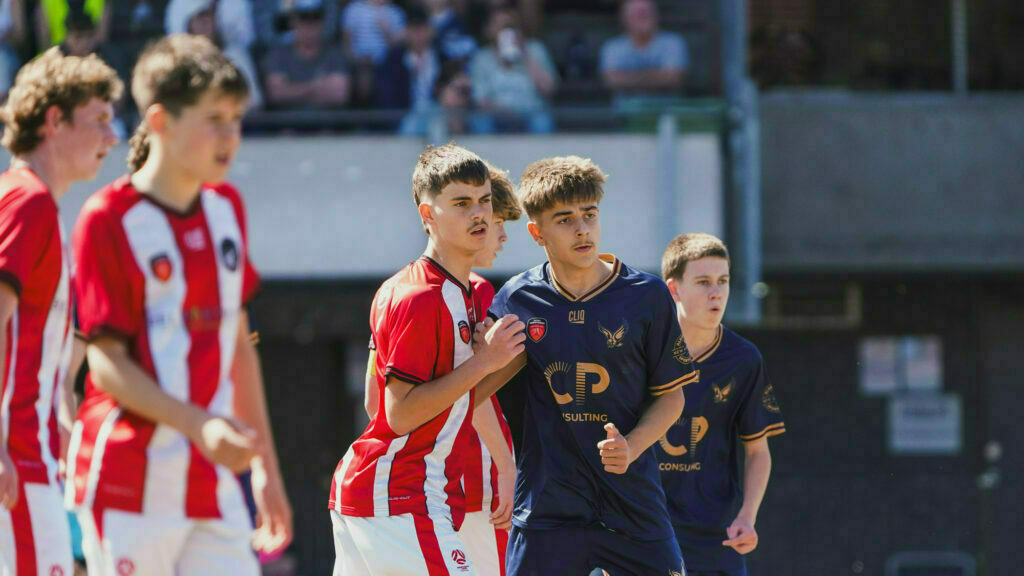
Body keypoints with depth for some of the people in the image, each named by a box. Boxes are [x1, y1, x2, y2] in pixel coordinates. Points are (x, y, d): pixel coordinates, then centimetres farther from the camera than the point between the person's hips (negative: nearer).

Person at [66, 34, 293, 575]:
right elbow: (108, 363, -11)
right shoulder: (108, 218, -8)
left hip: (213, 482, 6)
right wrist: (198, 424, -25)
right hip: (130, 485, -6)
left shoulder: (227, 207, 13)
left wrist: (265, 465, 21)